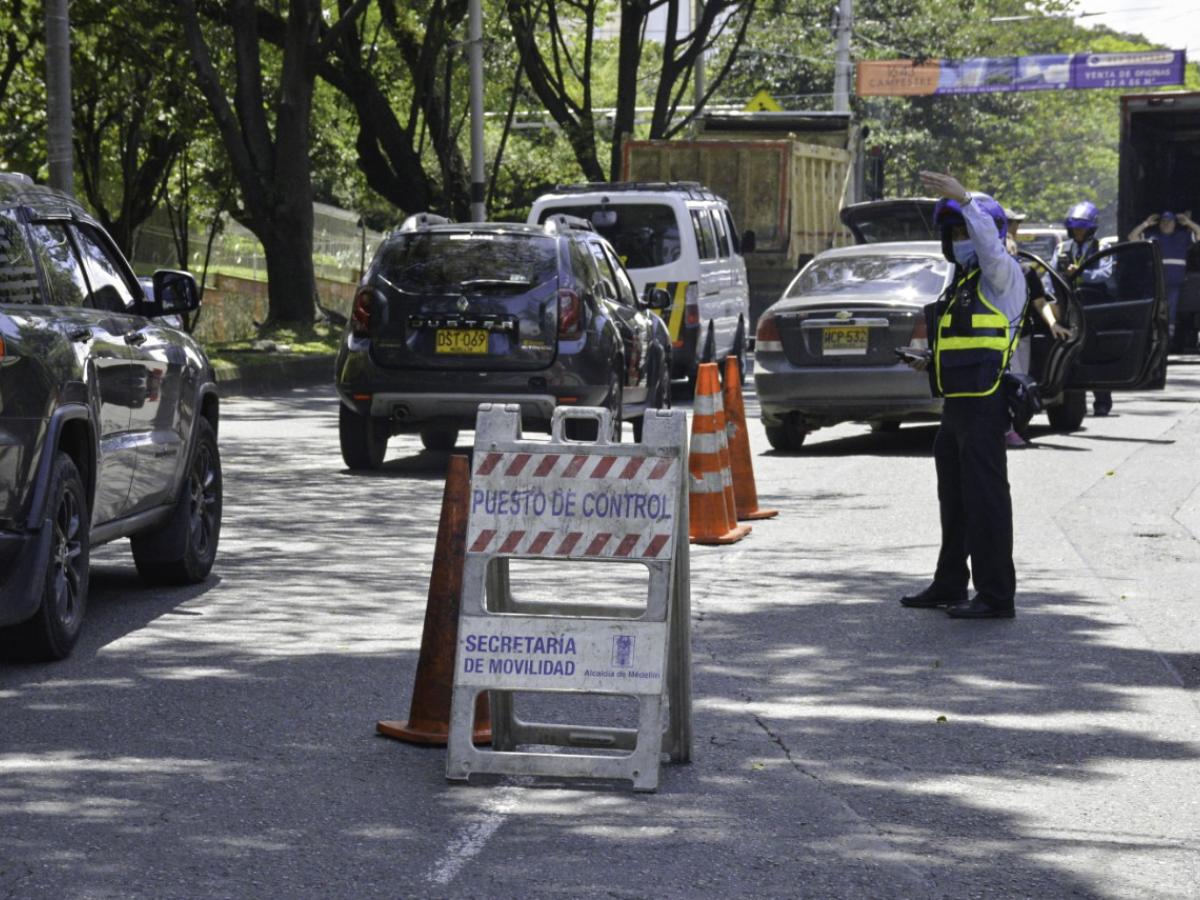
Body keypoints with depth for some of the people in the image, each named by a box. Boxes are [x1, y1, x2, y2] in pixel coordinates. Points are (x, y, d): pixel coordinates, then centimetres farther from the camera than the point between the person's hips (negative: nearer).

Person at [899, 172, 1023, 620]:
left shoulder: (1002, 276, -7)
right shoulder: (962, 281, 22)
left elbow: (992, 245, -31)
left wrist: (965, 200, -39)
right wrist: (928, 362, 16)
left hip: (984, 404, -10)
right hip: (958, 404, 10)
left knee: (985, 498, -9)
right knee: (955, 498, 18)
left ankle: (996, 595, -7)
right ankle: (949, 586, 29)